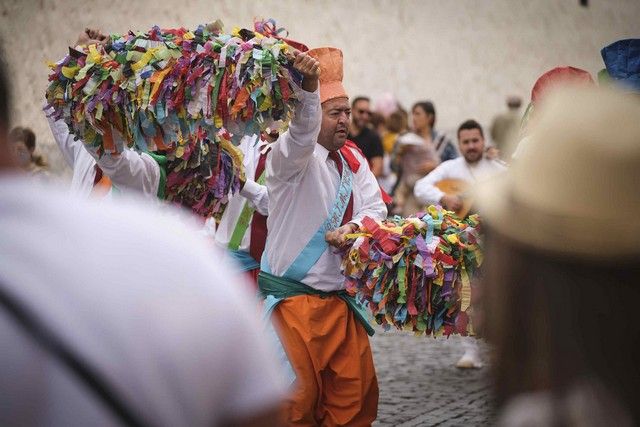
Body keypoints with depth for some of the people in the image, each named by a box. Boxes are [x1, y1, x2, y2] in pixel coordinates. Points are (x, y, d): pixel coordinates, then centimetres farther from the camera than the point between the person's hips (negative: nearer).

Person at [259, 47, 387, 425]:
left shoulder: (353, 159, 13)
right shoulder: (292, 156, -8)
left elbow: (376, 206, 7)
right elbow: (302, 132, -30)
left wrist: (353, 227, -16)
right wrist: (308, 86, -48)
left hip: (341, 301, 6)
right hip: (293, 299, -6)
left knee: (356, 391, 9)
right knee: (298, 395, -5)